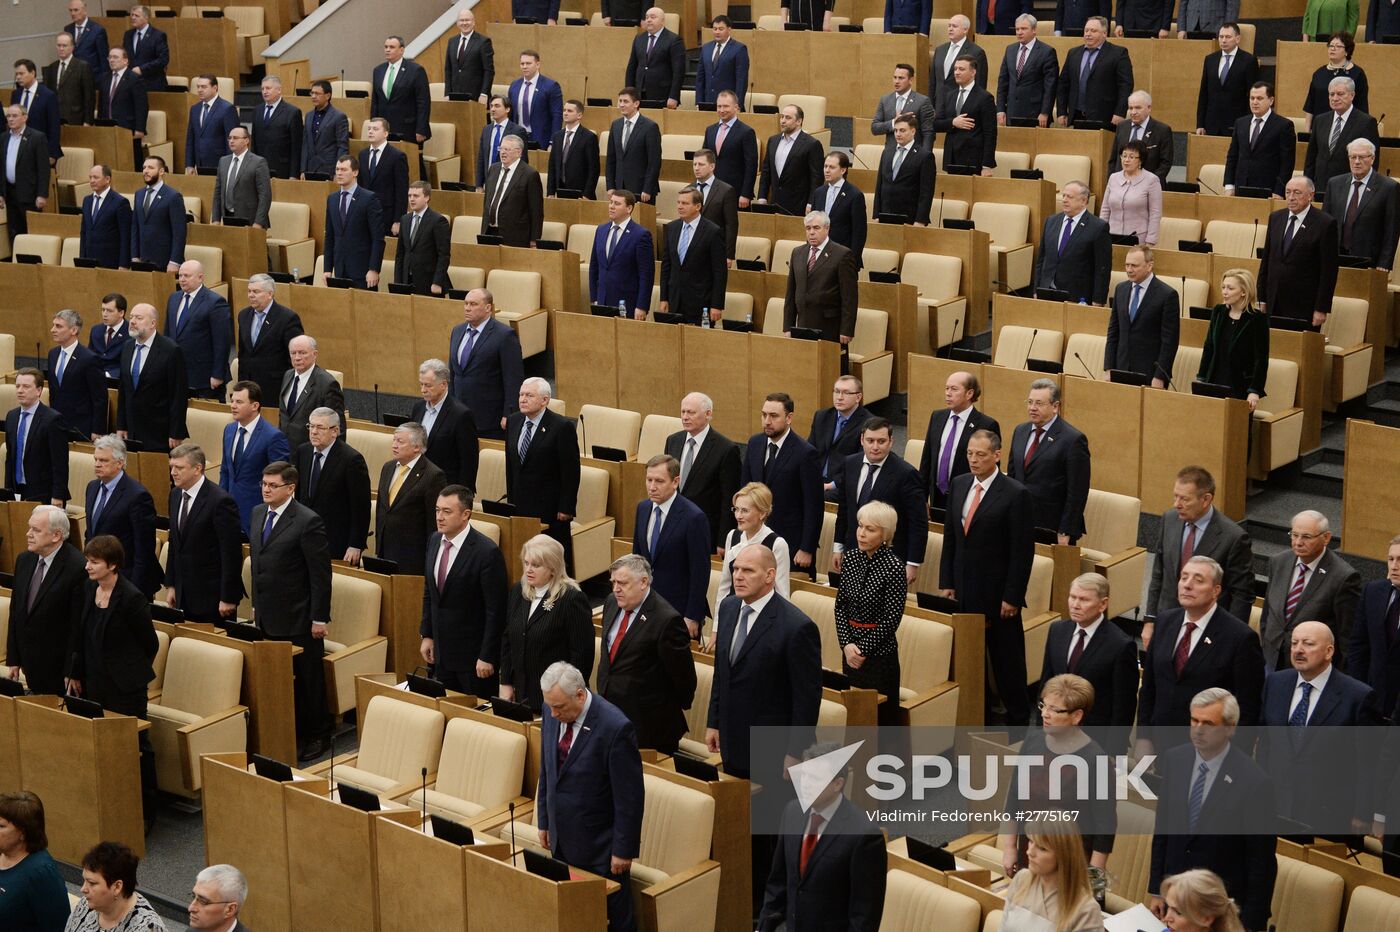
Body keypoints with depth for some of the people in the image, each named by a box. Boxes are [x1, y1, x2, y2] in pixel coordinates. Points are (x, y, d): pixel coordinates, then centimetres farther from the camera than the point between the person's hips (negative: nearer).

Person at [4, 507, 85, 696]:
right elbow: (15, 612, 12)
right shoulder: (24, 560, 5)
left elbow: (79, 625, -17)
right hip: (30, 664, 7)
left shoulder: (77, 568, -19)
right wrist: (12, 659, 11)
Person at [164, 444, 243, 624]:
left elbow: (232, 553, -17)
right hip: (185, 595, 7)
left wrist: (228, 598, -17)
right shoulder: (176, 495, 8)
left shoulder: (221, 501, -17)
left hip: (212, 596, -7)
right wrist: (170, 584, 14)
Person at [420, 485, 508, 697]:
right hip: (441, 651, 7)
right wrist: (426, 635, 12)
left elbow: (496, 610, -17)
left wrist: (487, 656, -17)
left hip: (473, 654, -7)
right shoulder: (434, 540, 3)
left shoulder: (487, 552, -20)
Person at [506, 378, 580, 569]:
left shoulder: (562, 427, -12)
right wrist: (511, 499, 13)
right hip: (520, 506, 6)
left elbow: (571, 472, -12)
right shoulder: (513, 422, 7)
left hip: (551, 509, -6)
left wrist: (566, 509, -13)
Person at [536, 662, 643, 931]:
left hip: (599, 846, -6)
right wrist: (544, 821, 14)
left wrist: (624, 849, -14)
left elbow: (629, 796, -18)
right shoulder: (552, 712, -4)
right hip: (562, 839, 6)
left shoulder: (615, 727, -24)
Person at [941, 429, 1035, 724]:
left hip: (997, 593, -5)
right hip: (963, 590, 5)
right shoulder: (959, 485, 6)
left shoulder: (1016, 494, -13)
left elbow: (1023, 551, -13)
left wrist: (1012, 597, -14)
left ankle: (1017, 718, 18)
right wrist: (946, 582, 7)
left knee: (1006, 658, 6)